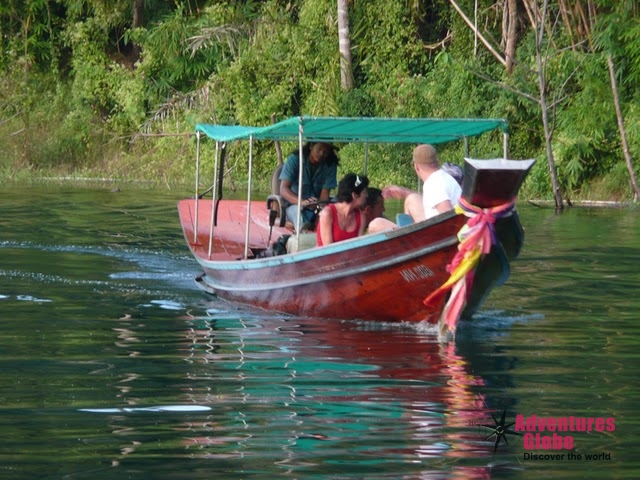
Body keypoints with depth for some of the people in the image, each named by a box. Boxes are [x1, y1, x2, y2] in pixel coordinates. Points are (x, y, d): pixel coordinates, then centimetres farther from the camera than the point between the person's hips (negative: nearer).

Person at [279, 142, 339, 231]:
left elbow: (325, 193, -8)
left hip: (317, 207, 3)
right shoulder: (294, 159, -9)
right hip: (294, 205, -3)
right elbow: (283, 190, -20)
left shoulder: (330, 165, -1)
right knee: (297, 210, -38)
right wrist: (302, 202, -40)